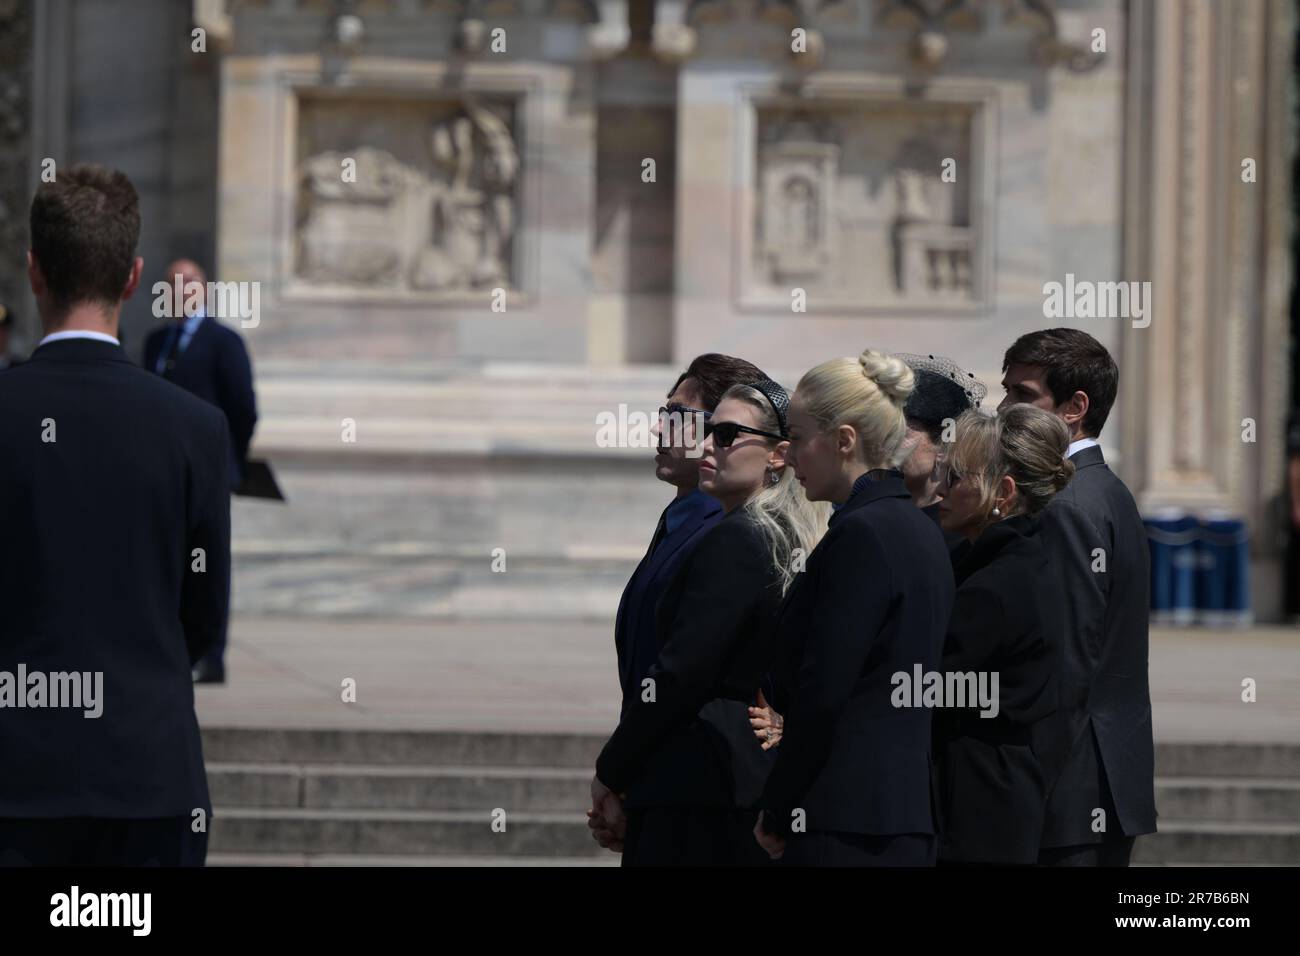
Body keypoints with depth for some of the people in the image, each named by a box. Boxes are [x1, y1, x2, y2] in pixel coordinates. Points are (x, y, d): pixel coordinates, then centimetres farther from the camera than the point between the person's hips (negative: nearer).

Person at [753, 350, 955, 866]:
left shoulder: (861, 534, -14)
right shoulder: (920, 529, 15)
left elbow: (822, 692, -17)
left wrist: (777, 810, -7)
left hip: (848, 818, -10)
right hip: (907, 814, 10)